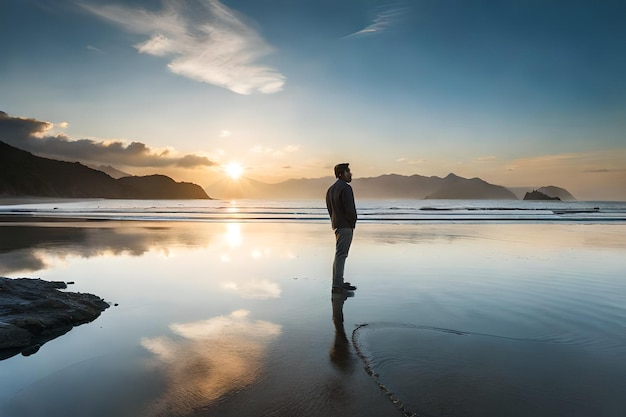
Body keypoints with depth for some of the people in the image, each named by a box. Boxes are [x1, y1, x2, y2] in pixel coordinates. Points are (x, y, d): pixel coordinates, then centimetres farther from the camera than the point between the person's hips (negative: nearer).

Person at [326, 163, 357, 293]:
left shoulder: (330, 189, 15)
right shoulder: (345, 188, -14)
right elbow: (349, 209, -20)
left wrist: (334, 222, 14)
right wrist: (352, 223, -5)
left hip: (336, 224, 10)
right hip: (346, 226, -10)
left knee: (339, 254, 17)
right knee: (341, 255, -8)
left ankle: (338, 282, 25)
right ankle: (337, 285, -6)